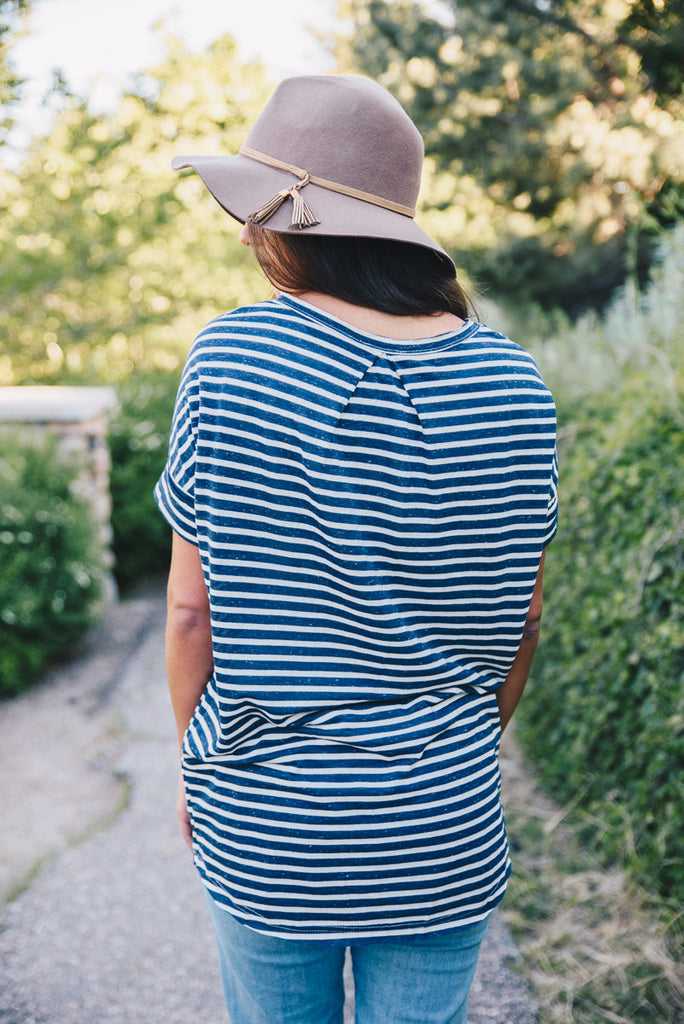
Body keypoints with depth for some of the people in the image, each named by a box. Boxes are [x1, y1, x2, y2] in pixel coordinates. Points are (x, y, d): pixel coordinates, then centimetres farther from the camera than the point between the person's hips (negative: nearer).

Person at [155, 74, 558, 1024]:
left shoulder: (227, 360, -15)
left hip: (262, 825, -1)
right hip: (442, 836, 2)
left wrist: (198, 766, 6)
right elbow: (521, 621, 0)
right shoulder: (513, 386, -7)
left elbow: (192, 608, -10)